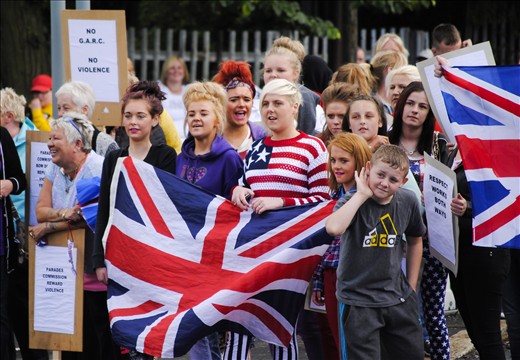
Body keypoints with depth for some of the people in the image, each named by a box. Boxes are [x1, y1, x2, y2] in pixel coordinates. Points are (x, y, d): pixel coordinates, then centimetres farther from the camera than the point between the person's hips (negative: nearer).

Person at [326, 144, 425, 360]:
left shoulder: (408, 202, -2)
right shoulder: (353, 202, -15)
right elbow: (333, 228, -38)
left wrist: (411, 287, 14)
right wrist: (362, 195, -28)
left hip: (398, 299, 5)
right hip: (358, 300, -5)